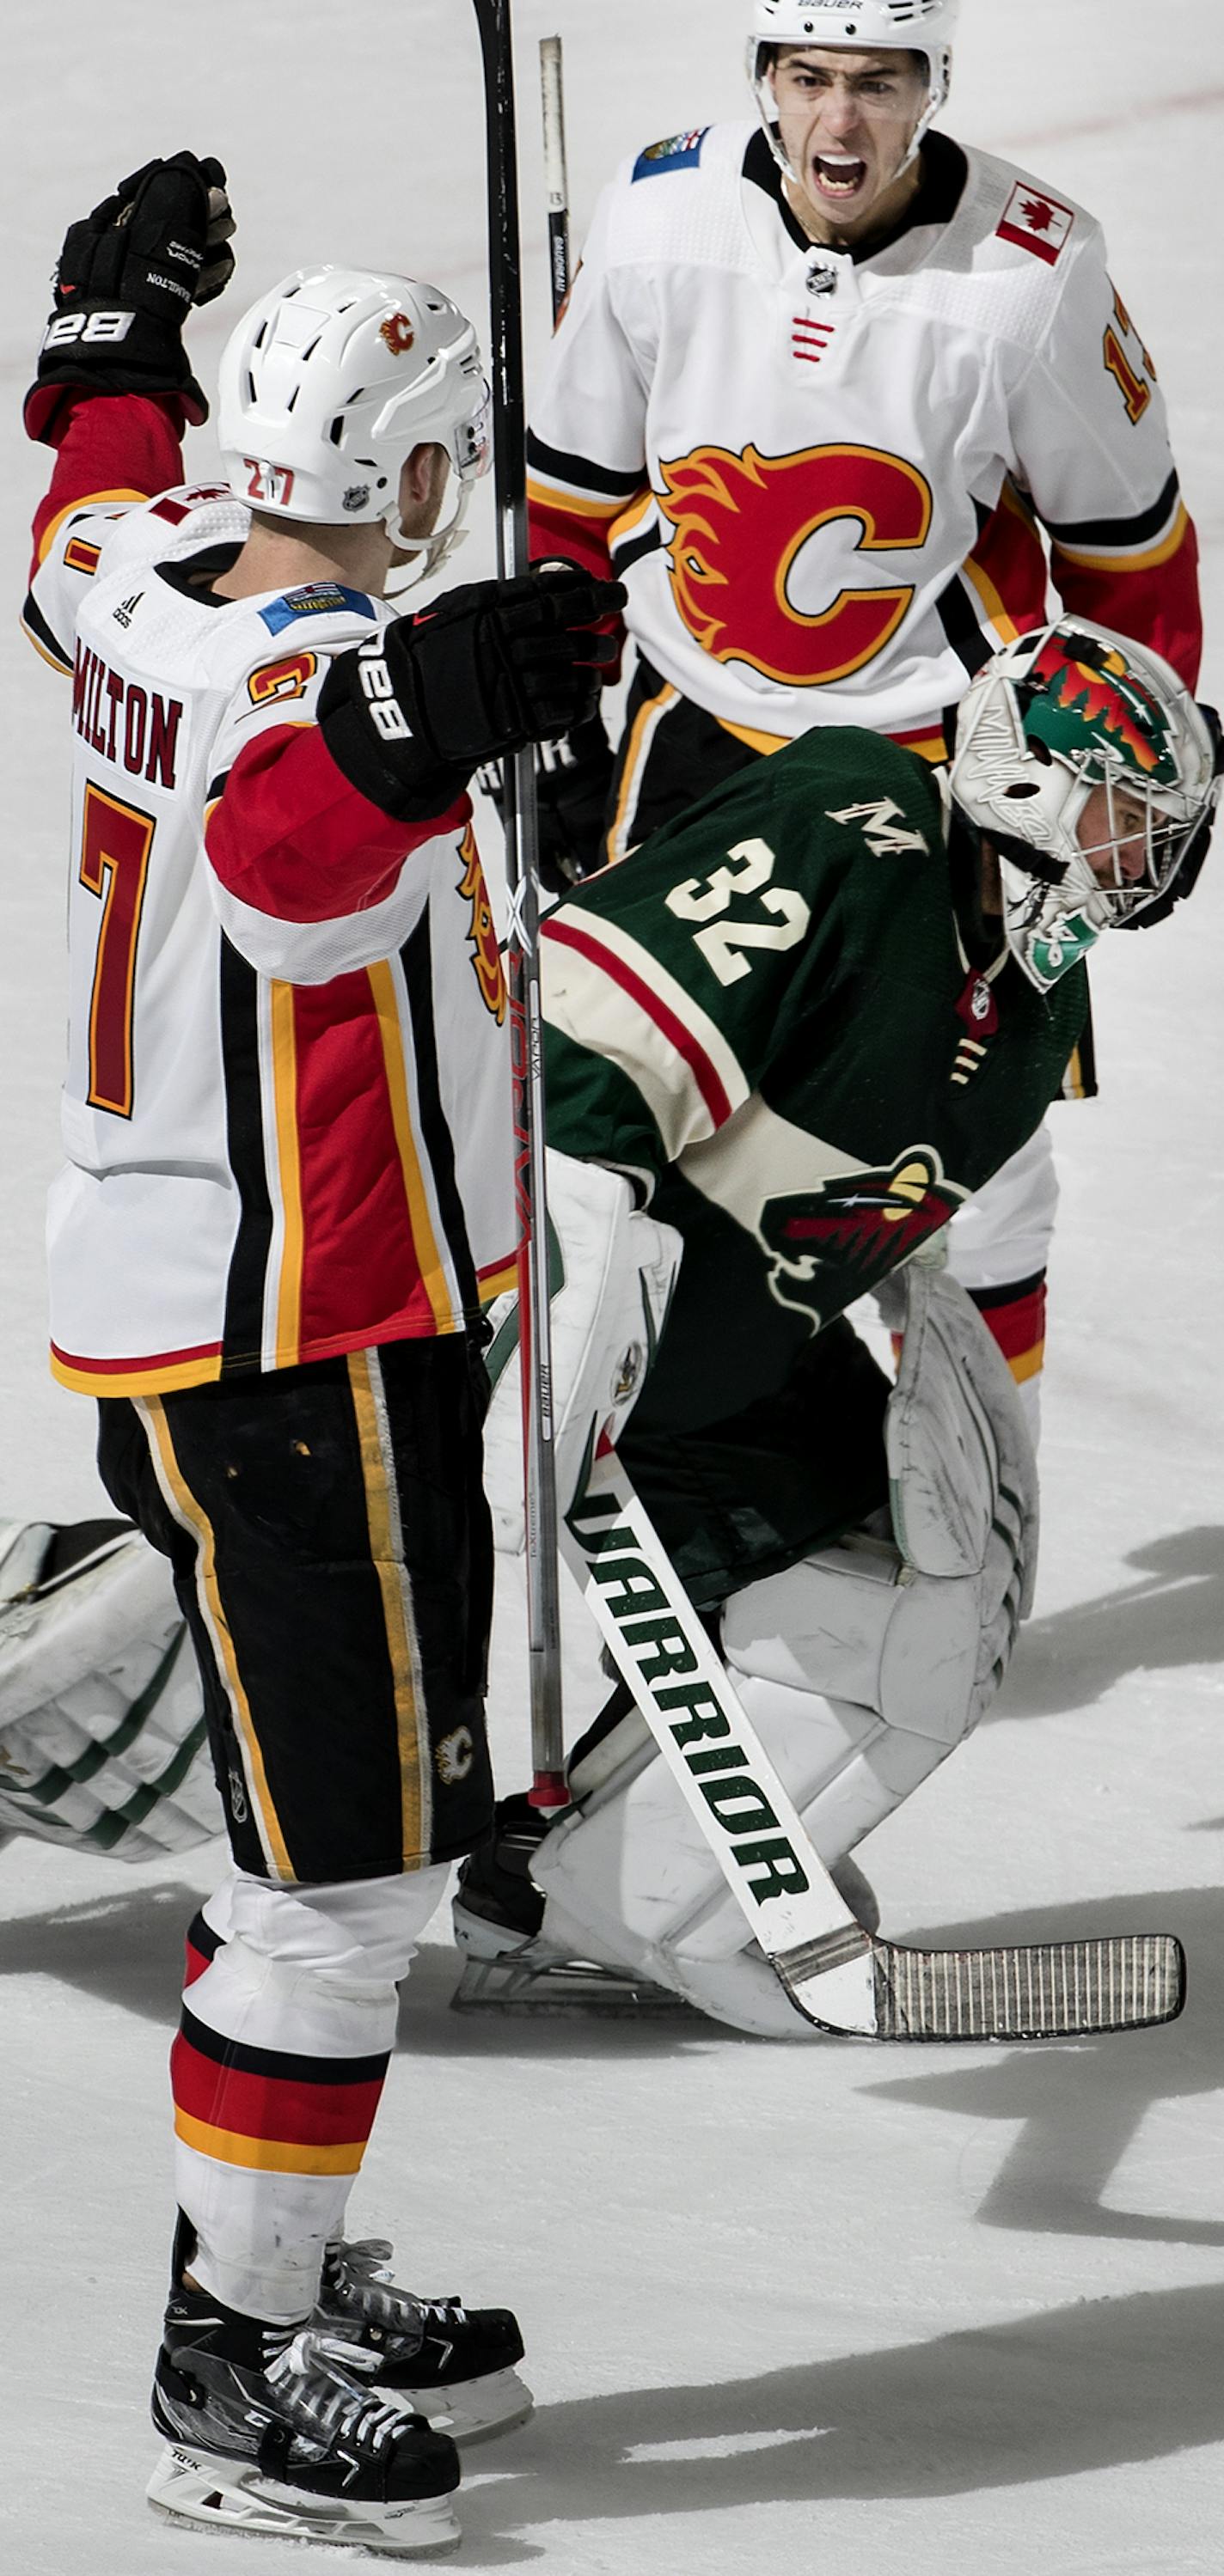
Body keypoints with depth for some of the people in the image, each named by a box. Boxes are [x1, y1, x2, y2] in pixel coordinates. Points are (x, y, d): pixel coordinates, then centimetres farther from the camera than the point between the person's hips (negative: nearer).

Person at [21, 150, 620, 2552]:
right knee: (341, 1872, -4)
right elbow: (286, 850, -49)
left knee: (335, 1835, 20)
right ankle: (240, 2380, 2)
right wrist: (399, 723, -68)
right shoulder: (307, 669, -23)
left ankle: (273, 2279, 30)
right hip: (297, 1348, -10)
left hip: (195, 1322, 10)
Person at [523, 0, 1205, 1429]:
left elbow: (1128, 544, -3)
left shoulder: (1034, 273, -19)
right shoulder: (657, 220, -13)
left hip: (951, 755, -2)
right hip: (701, 731, 2)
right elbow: (575, 491, 3)